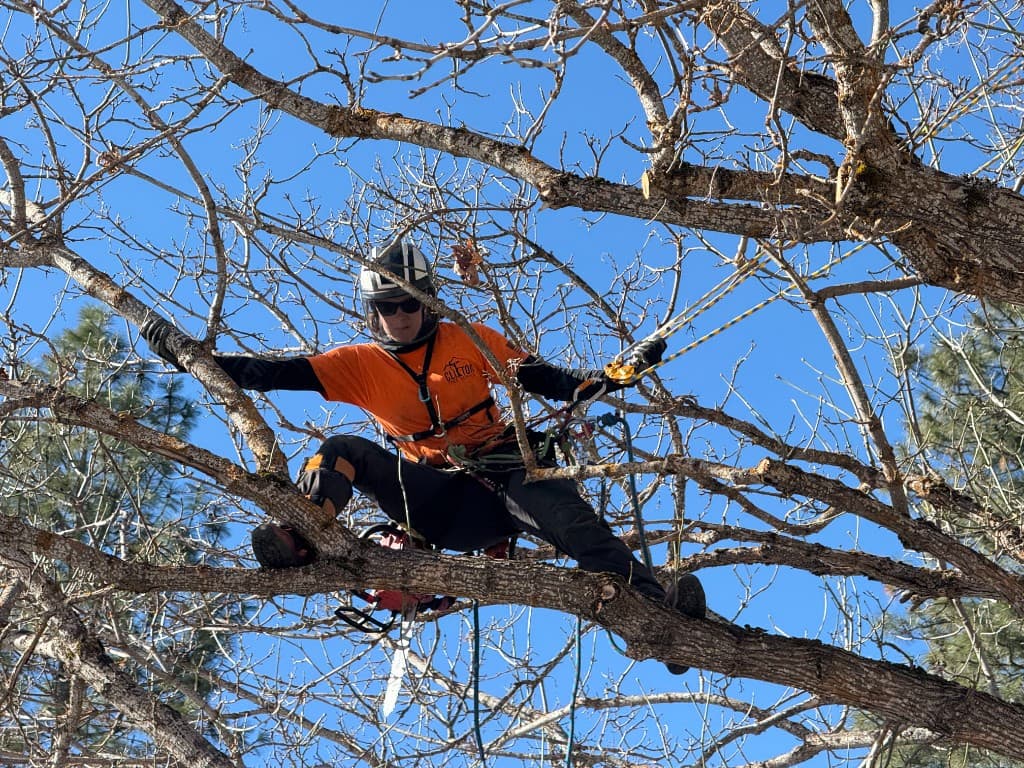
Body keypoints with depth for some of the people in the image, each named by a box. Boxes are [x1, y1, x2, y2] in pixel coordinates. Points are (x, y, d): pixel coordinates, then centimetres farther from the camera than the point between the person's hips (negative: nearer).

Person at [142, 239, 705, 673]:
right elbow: (272, 373, 0)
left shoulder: (471, 342, 8)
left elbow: (545, 380, 10)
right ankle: (299, 535, -40)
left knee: (569, 517, -33)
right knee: (343, 451, -18)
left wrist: (613, 377, -6)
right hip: (436, 504, 1)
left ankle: (659, 611, -40)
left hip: (503, 478, -1)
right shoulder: (361, 365, 7)